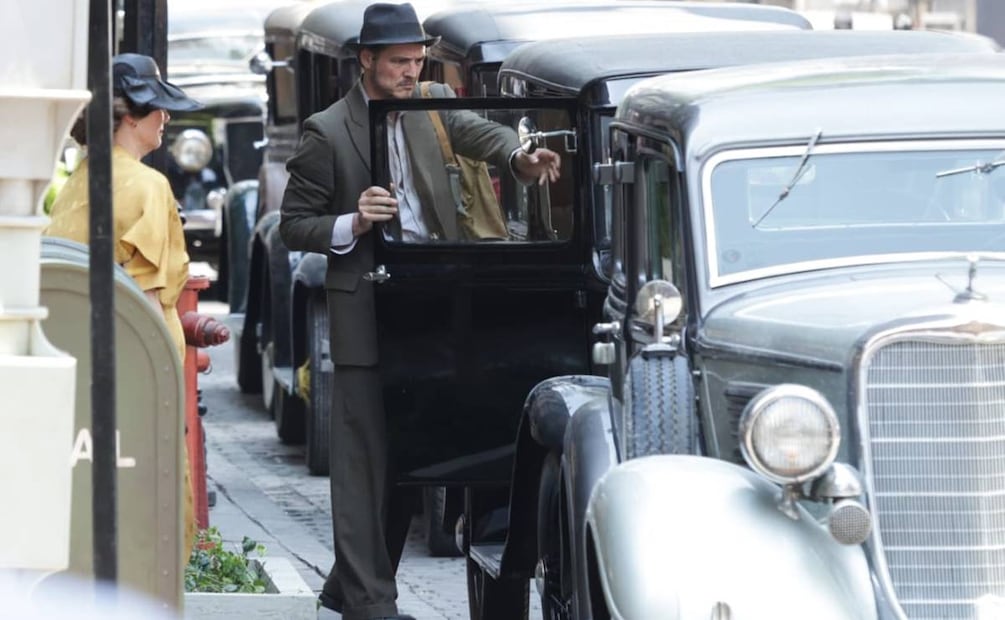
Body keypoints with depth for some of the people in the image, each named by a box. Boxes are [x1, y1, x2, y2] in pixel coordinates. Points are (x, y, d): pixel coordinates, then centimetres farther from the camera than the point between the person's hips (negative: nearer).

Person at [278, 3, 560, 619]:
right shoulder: (327, 132, -5)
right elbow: (294, 225, -2)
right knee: (365, 458, -5)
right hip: (365, 311, -6)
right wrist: (352, 225, -19)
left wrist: (521, 156, -27)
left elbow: (476, 130, -7)